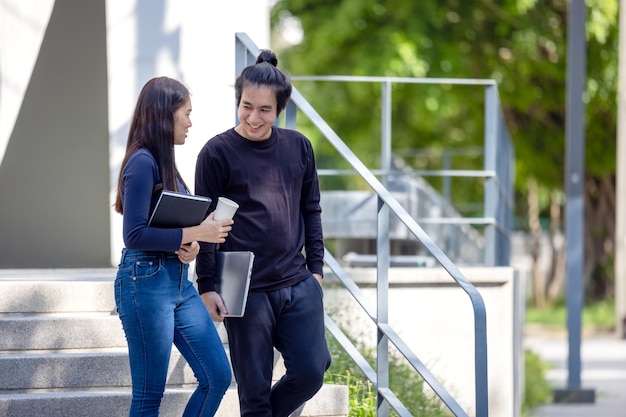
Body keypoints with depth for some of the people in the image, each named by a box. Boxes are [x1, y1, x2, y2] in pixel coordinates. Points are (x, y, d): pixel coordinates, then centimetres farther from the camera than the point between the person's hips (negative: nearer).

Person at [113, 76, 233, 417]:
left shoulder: (164, 162, 13)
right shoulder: (142, 162, -14)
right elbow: (134, 235, -20)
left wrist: (189, 245, -1)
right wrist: (195, 233, -18)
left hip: (178, 280, 9)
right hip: (146, 282, -9)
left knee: (218, 377, 7)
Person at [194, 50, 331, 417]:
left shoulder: (299, 147, 7)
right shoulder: (217, 153, -5)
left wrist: (316, 269, 10)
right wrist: (208, 287, -7)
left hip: (299, 286, 4)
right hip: (246, 292, -4)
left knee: (311, 371, 0)